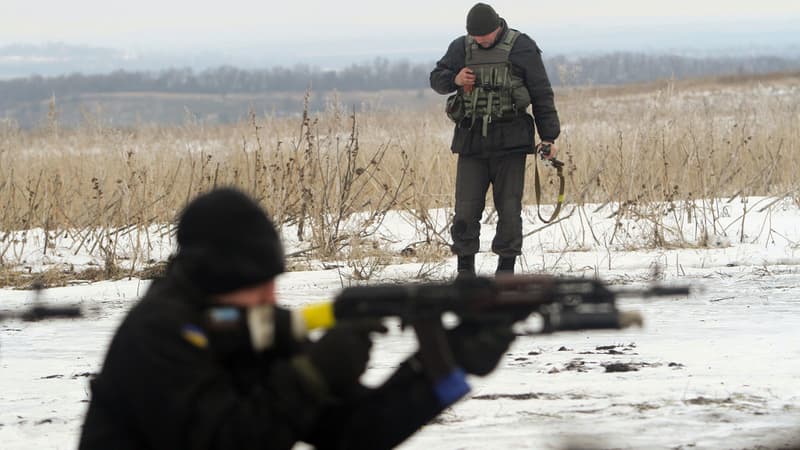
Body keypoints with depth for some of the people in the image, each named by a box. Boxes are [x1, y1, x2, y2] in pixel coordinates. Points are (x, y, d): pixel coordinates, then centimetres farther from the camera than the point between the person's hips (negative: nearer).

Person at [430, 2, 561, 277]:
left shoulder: (522, 48, 0)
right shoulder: (461, 48, 8)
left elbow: (542, 94, 3)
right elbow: (436, 79, 18)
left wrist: (548, 137, 0)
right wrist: (454, 80, -6)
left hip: (510, 141, -2)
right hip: (471, 139, 2)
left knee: (509, 207, -2)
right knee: (466, 207, -2)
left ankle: (507, 267, 6)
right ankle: (465, 266, 8)